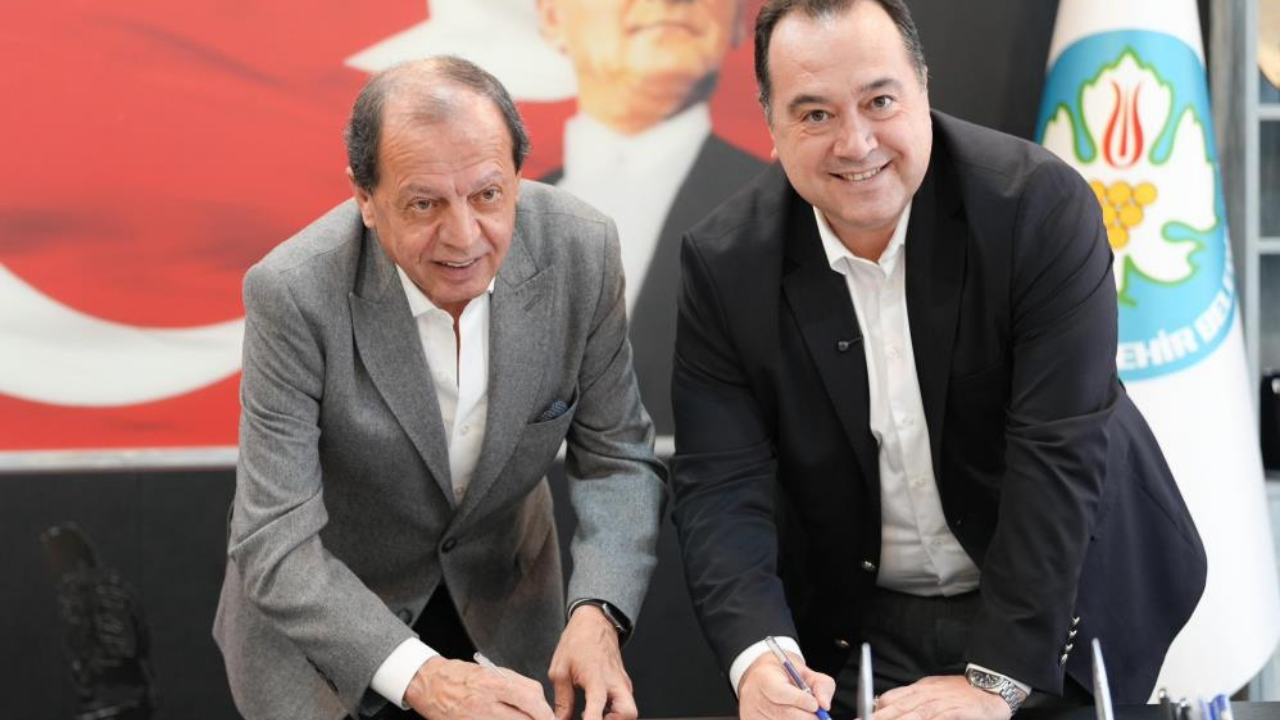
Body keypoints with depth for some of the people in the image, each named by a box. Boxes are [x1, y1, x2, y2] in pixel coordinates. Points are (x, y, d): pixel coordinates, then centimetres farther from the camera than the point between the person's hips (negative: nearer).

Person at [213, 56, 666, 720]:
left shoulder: (581, 250, -20)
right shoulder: (295, 293, -28)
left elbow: (615, 455, -9)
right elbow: (276, 546, -29)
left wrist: (598, 614, -27)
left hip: (504, 607, 3)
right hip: (319, 621, -3)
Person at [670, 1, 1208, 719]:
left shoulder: (1042, 206, -21)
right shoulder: (725, 262, -13)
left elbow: (1059, 453, -24)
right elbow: (722, 485, -15)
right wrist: (758, 655, -32)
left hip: (1056, 607, -1)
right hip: (850, 626, 2)